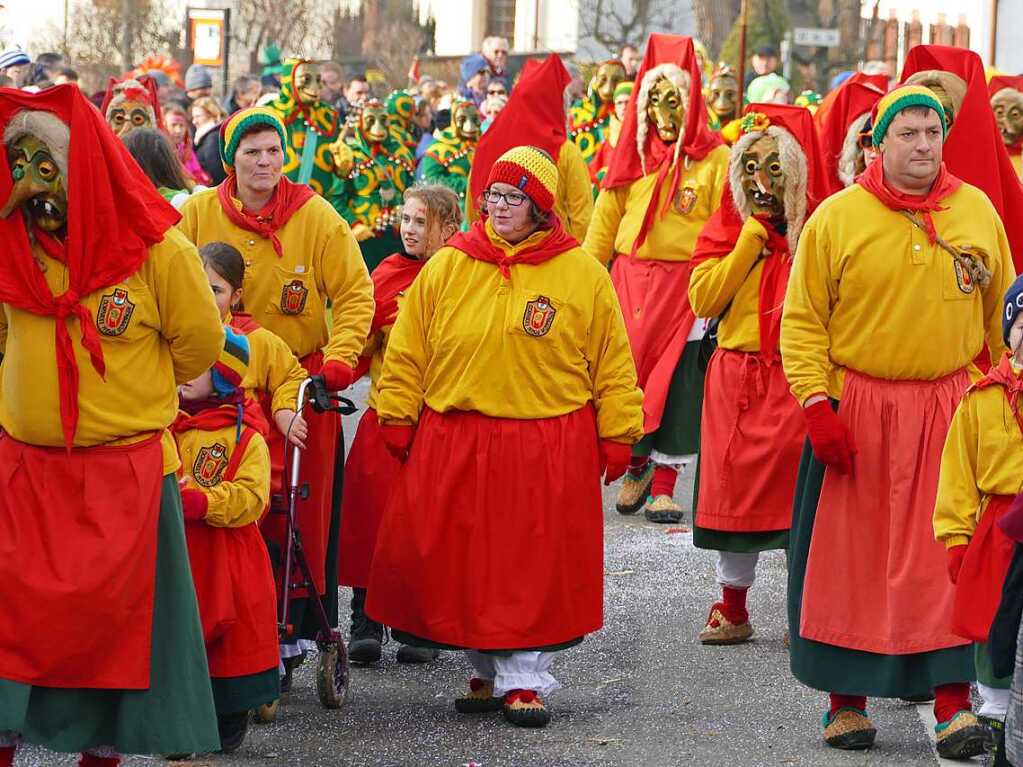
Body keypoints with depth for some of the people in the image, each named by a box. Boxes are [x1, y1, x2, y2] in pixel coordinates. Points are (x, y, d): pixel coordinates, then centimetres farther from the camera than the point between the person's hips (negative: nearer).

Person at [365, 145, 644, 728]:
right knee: (465, 564, 6)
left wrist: (616, 437, 2)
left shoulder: (583, 275, 1)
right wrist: (397, 421, 5)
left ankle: (524, 679, 8)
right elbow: (407, 354, 8)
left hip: (549, 449, -2)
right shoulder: (446, 269, 5)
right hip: (452, 448, 2)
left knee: (535, 565, 0)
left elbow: (612, 364, 4)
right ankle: (488, 672, 20)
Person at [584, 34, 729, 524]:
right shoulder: (634, 153, 9)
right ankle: (637, 464, 21)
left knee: (675, 386, -1)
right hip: (629, 279, 3)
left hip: (684, 287, -3)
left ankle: (663, 486, 5)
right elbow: (605, 221, 12)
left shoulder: (714, 160, -3)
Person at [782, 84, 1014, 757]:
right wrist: (816, 404, -10)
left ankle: (952, 702, -1)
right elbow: (802, 322, -1)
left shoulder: (978, 212, 5)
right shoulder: (836, 218, -3)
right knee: (850, 556, 4)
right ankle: (846, 699, 15)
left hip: (951, 410, 1)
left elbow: (1001, 315, 12)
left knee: (947, 552, -3)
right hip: (857, 411, -1)